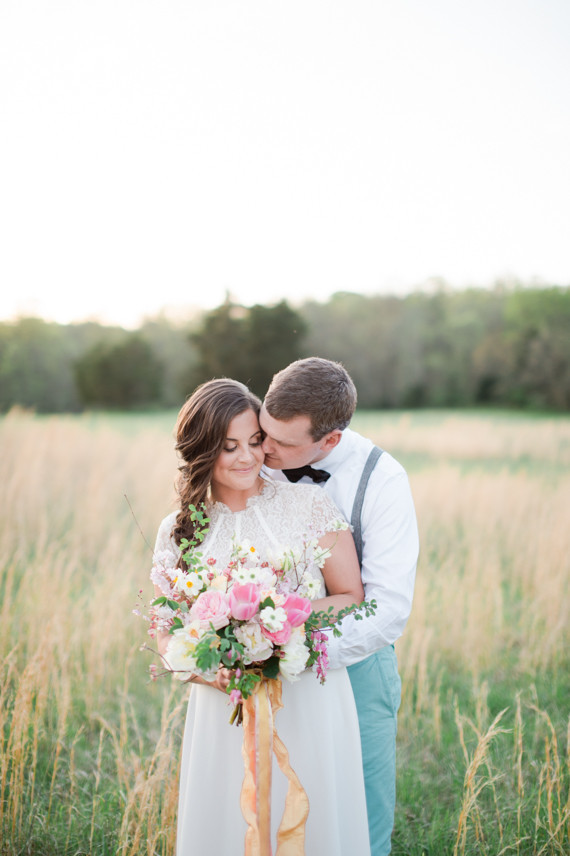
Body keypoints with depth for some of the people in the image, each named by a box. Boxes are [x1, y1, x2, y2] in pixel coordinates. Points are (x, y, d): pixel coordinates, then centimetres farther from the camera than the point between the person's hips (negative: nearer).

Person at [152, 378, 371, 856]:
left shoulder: (308, 504, -4)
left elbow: (352, 598, 0)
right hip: (224, 706, 2)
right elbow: (166, 632, 8)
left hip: (310, 703, -1)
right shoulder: (178, 531, 3)